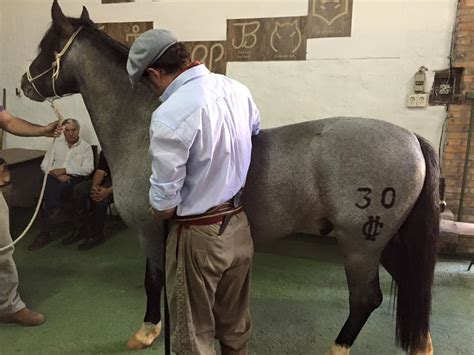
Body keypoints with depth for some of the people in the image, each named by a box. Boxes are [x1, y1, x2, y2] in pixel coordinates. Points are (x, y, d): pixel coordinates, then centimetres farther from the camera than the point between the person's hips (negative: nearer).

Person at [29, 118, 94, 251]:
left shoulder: (86, 147, 8)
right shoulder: (57, 143, 18)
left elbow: (88, 169, -7)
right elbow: (44, 165, 11)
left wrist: (64, 170, -14)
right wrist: (57, 174, -10)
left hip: (76, 178, -3)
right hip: (56, 177, 3)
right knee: (49, 186, -34)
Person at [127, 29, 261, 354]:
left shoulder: (169, 116, -24)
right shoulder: (238, 89, -2)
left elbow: (164, 208, -19)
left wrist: (158, 209, 4)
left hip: (199, 238, -7)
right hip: (239, 227, 7)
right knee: (236, 328, 26)